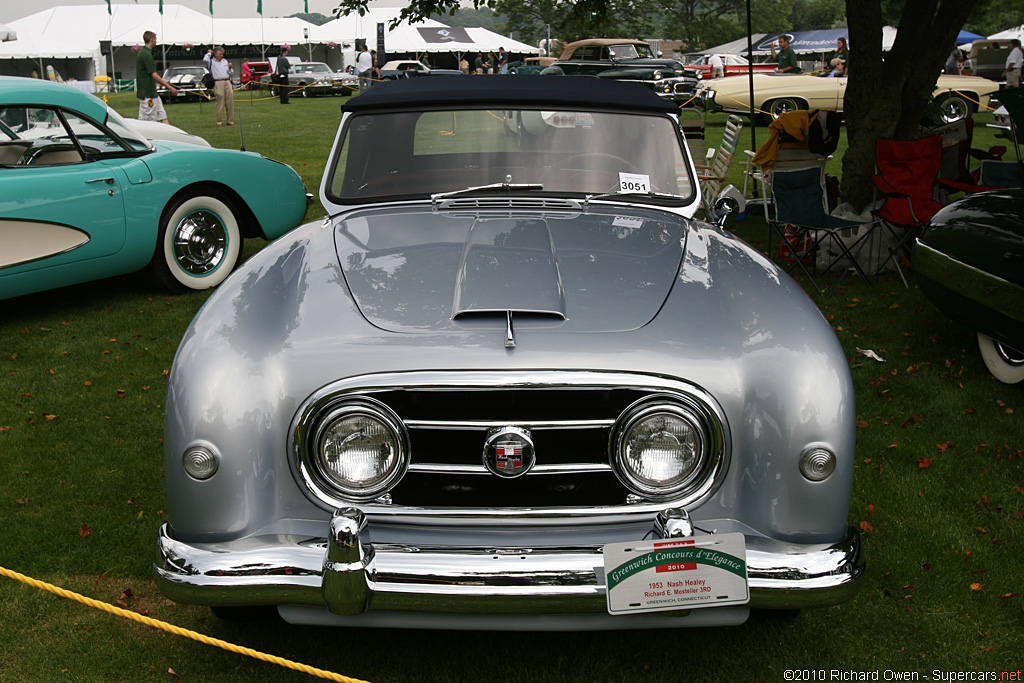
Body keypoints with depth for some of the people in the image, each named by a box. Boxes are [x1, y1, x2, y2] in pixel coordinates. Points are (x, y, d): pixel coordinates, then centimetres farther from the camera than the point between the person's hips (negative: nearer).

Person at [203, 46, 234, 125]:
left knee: (230, 102, -1)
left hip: (227, 82, 5)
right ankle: (220, 121, -3)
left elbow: (231, 73, 24)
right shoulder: (211, 62, 6)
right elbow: (205, 60, -16)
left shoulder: (225, 61, 21)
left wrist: (230, 68, 3)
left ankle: (230, 120, 4)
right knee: (220, 102, -7)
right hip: (218, 83, -4)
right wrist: (209, 53, 2)